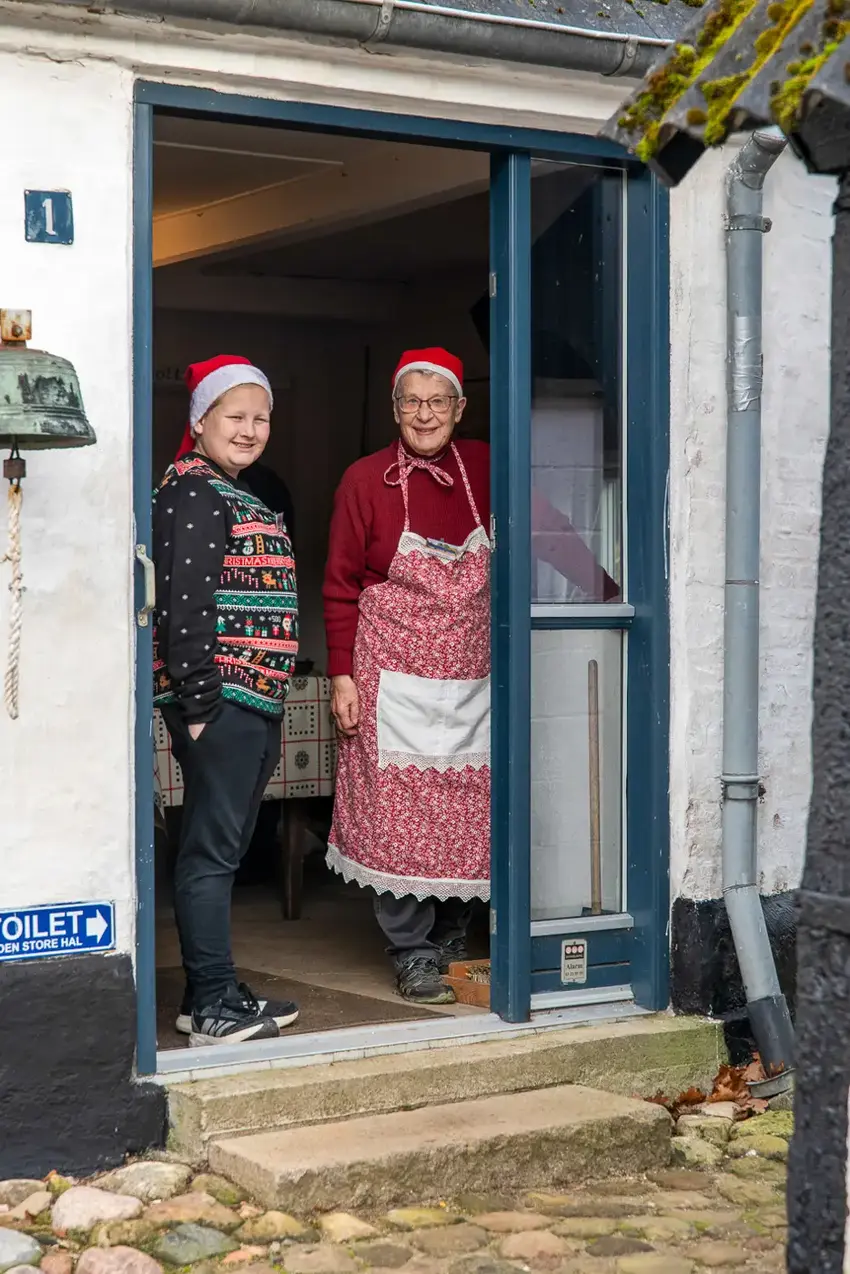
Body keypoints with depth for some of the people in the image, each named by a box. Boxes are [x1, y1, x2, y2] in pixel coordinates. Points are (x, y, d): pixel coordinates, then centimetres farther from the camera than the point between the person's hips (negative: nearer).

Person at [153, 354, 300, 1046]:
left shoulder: (238, 497, 20)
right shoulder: (193, 492, -11)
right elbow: (183, 604, -19)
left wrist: (267, 701, 18)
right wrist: (200, 703, -21)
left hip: (254, 703, 10)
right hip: (220, 702, -10)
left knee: (225, 850, 14)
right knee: (211, 851, -5)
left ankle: (214, 993, 21)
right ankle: (214, 1006, -1)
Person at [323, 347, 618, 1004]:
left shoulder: (484, 467, 3)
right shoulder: (367, 480, -2)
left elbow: (545, 525, 14)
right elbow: (341, 587, 1)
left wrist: (604, 584, 7)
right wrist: (342, 675, -4)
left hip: (473, 676, 3)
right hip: (395, 675, -2)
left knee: (470, 813, 4)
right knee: (399, 811, -4)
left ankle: (453, 942, 19)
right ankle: (414, 955, 6)